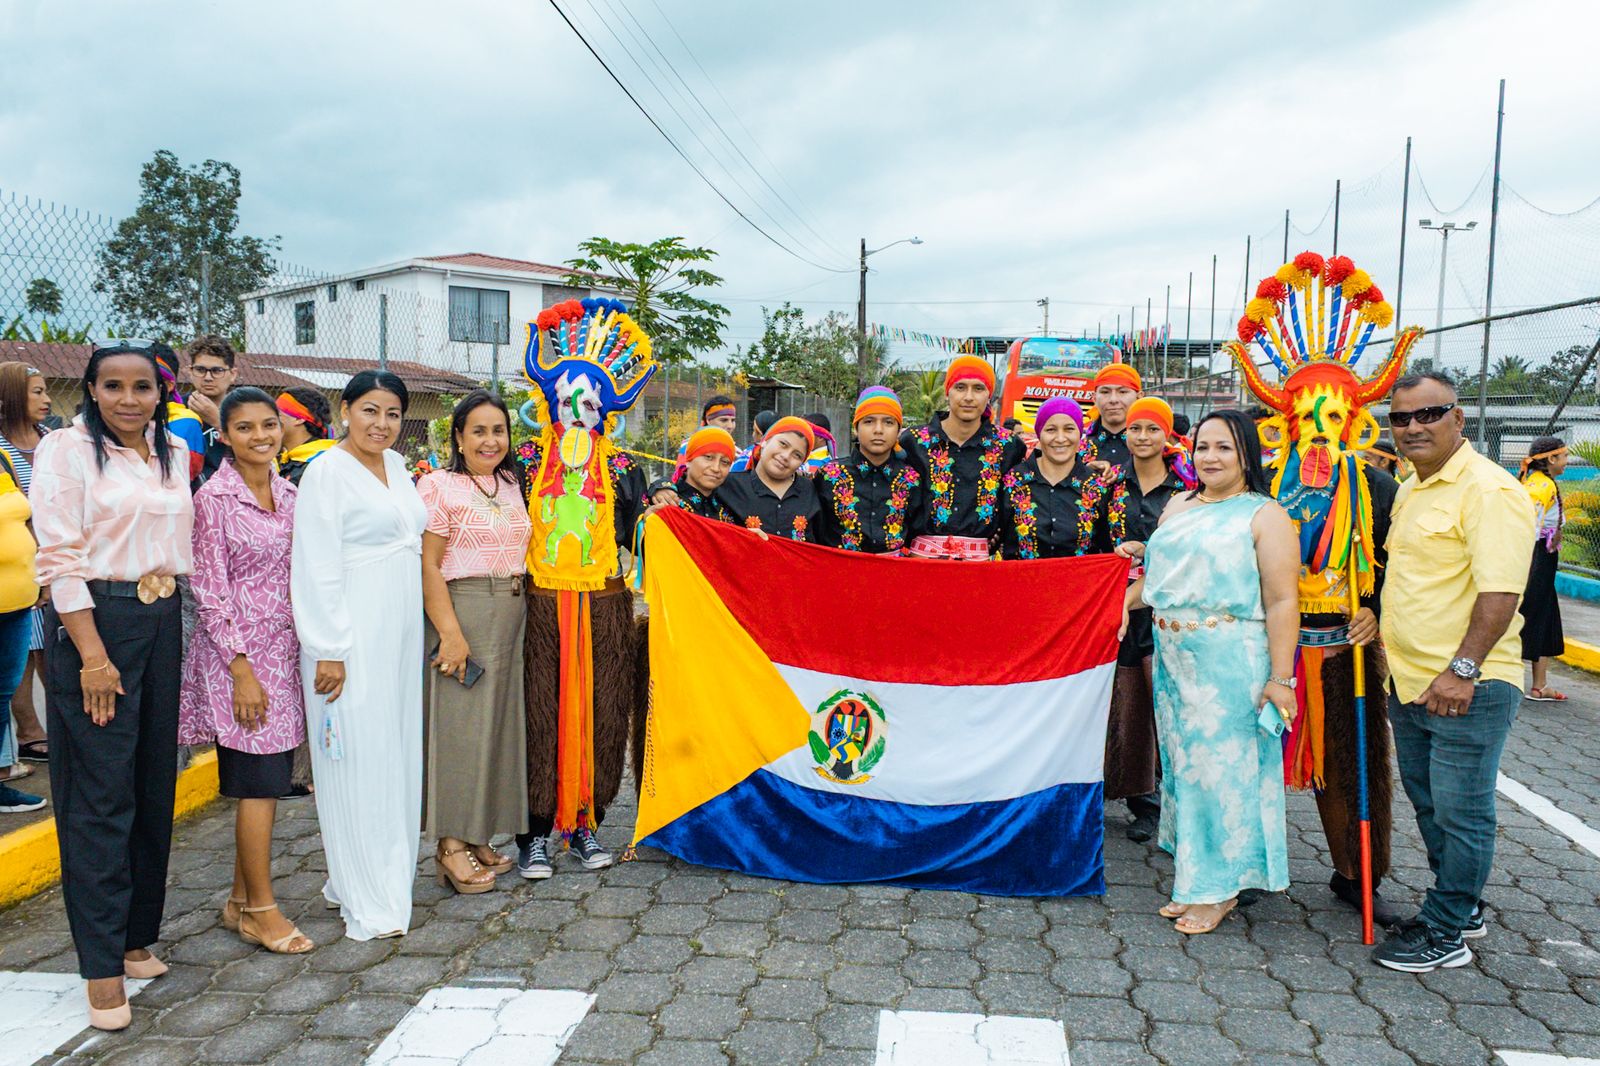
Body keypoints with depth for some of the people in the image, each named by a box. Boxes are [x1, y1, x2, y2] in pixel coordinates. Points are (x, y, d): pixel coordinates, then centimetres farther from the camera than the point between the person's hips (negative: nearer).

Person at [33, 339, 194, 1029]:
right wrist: (93, 655, -16)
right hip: (93, 622, -6)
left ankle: (137, 935, 26)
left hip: (163, 623, 6)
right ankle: (103, 967, 6)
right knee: (100, 795, -3)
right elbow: (60, 559, -11)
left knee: (154, 787, 11)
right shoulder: (66, 449, -5)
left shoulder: (175, 453, 12)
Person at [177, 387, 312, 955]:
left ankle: (242, 899, 24)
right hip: (240, 649, -6)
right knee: (260, 781, -3)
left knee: (267, 779, 11)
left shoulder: (286, 493, 10)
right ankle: (261, 909, 11)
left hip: (284, 647, 7)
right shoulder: (215, 497, -9)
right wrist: (242, 668, -15)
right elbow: (210, 589, -12)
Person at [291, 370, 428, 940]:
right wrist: (329, 650, -17)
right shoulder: (327, 472, -10)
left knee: (396, 754, 13)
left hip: (400, 634, 8)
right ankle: (368, 900, 10)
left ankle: (386, 871, 27)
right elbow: (317, 569, -14)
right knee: (358, 760, -1)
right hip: (351, 637, -8)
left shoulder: (396, 465, 13)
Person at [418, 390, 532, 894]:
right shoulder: (439, 485, -6)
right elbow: (427, 566, -11)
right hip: (463, 611, -7)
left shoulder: (512, 486, 14)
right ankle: (451, 846, 7)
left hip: (513, 617, 7)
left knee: (497, 723, 10)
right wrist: (449, 632, -17)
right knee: (459, 725, -3)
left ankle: (477, 837, 20)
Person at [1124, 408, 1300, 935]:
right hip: (1173, 659, 6)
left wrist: (1280, 678, -17)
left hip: (1232, 662, -6)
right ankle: (1194, 878, 24)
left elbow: (1282, 602, -12)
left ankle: (1220, 888, 17)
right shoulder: (1178, 506, 14)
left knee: (1224, 765, 1)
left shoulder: (1264, 515, -6)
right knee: (1184, 762, 11)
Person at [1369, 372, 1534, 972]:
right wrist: (1386, 635, 19)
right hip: (1409, 681, 9)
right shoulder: (1410, 490, 14)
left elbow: (1500, 591, -23)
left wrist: (1462, 669, -26)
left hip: (1466, 688, -9)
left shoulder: (1489, 490, -15)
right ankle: (1462, 905, 35)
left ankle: (1446, 933, 13)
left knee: (1460, 811, 1)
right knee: (1428, 803, 19)